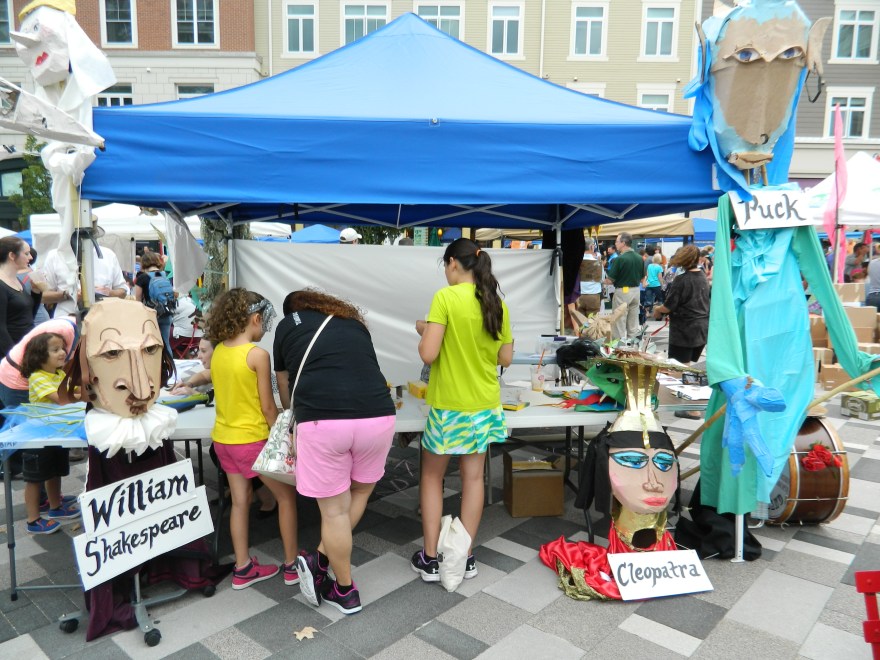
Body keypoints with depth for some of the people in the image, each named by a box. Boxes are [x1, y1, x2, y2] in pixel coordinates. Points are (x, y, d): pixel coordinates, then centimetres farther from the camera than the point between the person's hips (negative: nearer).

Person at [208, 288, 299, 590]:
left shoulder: (218, 351, 1)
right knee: (287, 496, 10)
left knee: (240, 501, 17)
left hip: (223, 438, 7)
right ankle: (292, 564, 19)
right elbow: (267, 407, -14)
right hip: (252, 439, -7)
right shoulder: (257, 354, -19)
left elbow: (223, 392, 9)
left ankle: (242, 569, 26)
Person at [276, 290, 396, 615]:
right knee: (361, 490, 26)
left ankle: (346, 592, 25)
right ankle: (320, 559, 26)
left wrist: (297, 414, 50)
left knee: (334, 509, 11)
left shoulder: (287, 326, 19)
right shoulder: (353, 320, 26)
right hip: (377, 415, 3)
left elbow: (284, 385, 29)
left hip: (322, 420, -2)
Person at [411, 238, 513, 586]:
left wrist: (424, 331, -2)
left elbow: (428, 354, -21)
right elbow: (505, 358, 5)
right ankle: (466, 557, 22)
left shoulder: (445, 297, -17)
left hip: (449, 404, -5)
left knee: (432, 476, 13)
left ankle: (430, 559, 18)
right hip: (485, 404, 5)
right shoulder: (497, 303, 0)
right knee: (473, 476, 13)